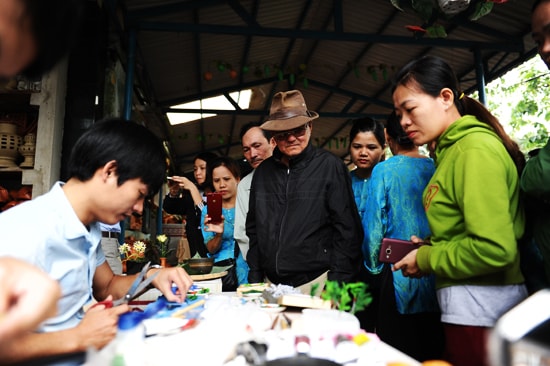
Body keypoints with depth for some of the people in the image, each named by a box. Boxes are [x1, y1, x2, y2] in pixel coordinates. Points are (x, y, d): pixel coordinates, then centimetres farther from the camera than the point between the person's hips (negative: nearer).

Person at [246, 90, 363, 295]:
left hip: (316, 283, -4)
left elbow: (347, 230, -7)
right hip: (271, 284, 4)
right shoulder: (263, 171, 8)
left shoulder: (331, 166, -6)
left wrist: (335, 285, -11)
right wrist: (254, 279, 9)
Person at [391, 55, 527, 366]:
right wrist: (430, 246, 5)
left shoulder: (476, 148, -16)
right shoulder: (453, 148, 11)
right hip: (464, 304, 9)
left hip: (482, 308, -9)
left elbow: (495, 249, -24)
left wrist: (426, 260, -12)